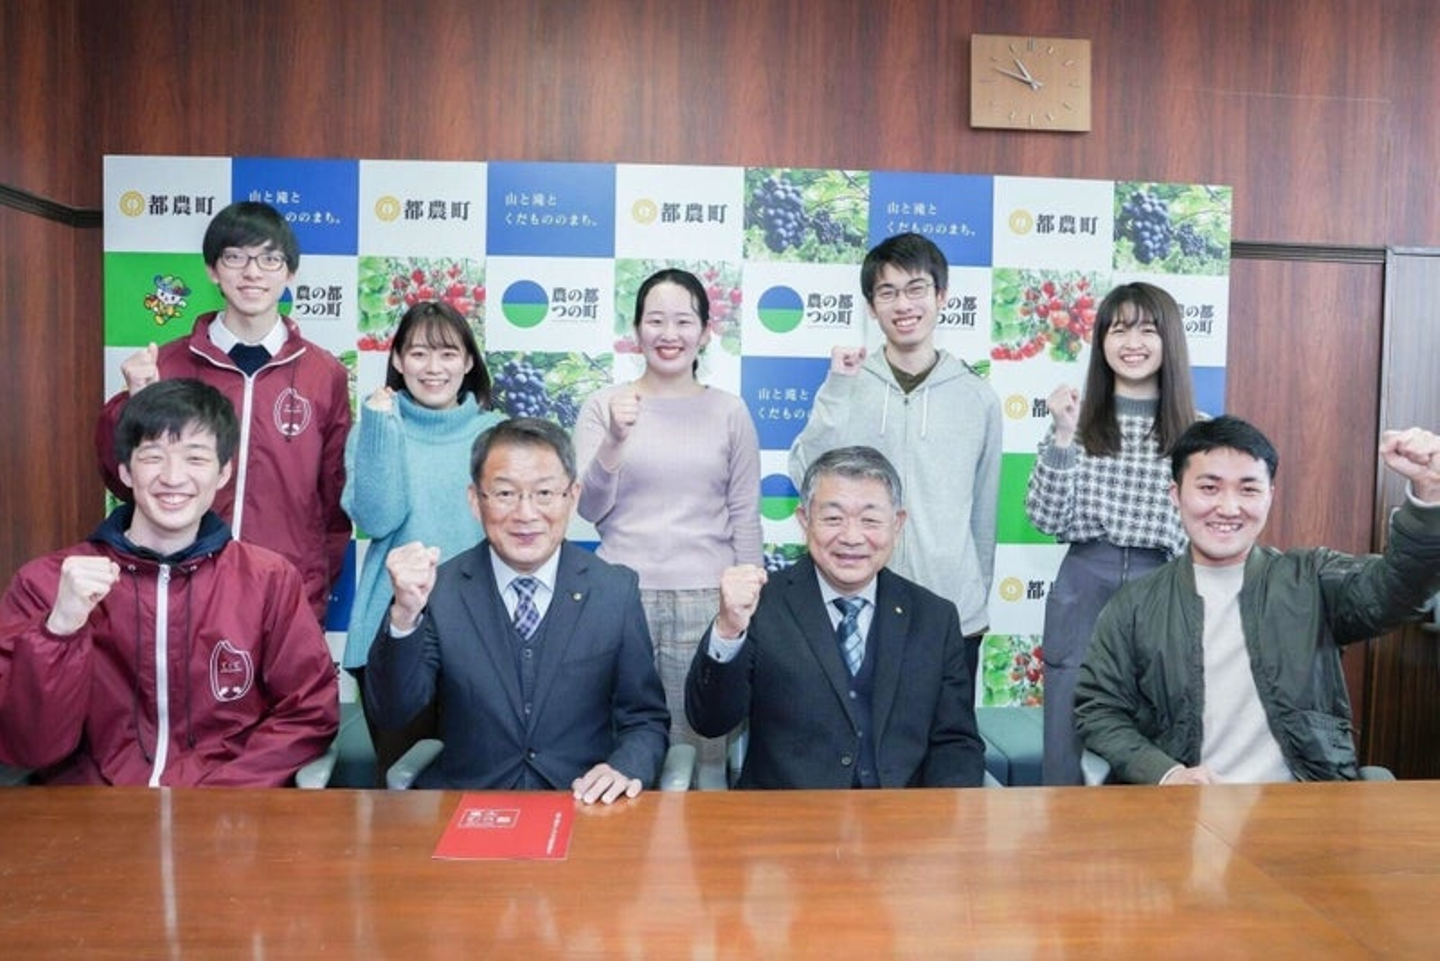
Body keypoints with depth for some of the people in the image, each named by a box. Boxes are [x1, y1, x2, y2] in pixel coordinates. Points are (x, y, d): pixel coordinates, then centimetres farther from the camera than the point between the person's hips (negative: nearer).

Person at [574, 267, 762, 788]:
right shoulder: (603, 405, 4)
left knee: (704, 747, 5)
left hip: (706, 598, 0)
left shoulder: (729, 412, 5)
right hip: (622, 594, 0)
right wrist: (614, 440, -17)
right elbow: (589, 508, -2)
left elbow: (745, 519, 7)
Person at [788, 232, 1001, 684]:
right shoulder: (848, 385, -1)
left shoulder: (978, 396, 2)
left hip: (955, 614, 1)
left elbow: (984, 510, 9)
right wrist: (838, 388, -17)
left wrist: (980, 600, 14)